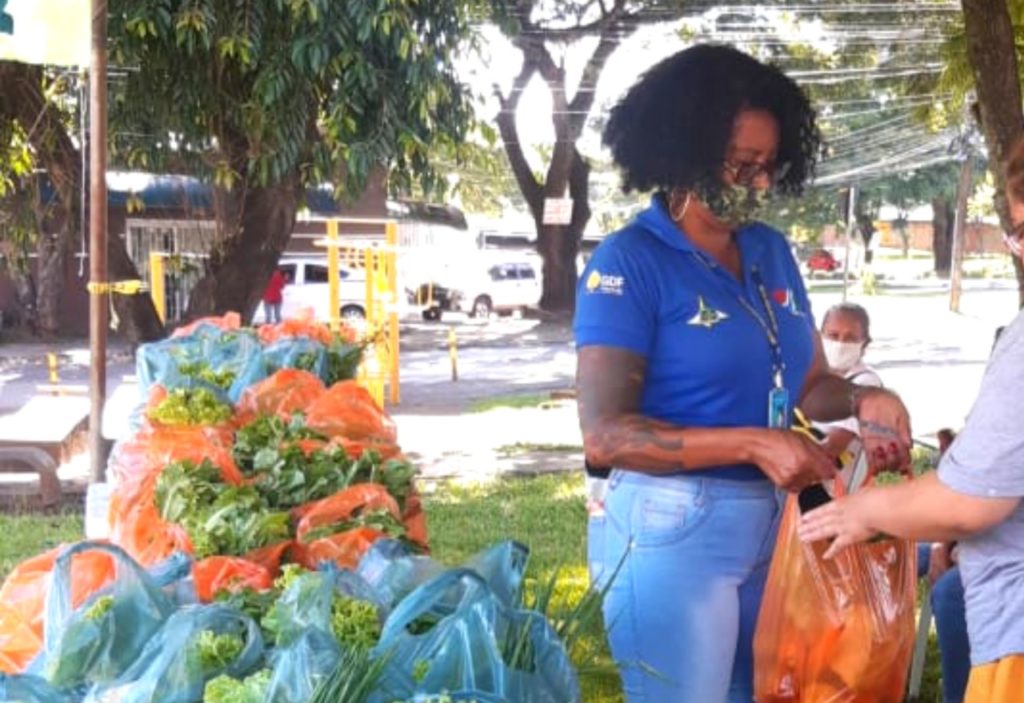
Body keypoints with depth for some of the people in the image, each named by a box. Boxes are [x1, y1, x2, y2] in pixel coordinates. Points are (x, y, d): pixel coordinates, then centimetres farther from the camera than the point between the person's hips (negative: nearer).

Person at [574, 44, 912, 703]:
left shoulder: (771, 252, 7)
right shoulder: (629, 263, -13)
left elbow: (811, 382, 12)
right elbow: (605, 434, -19)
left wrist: (864, 400, -11)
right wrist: (752, 444, -25)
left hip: (774, 524, 7)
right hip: (673, 530, -7)